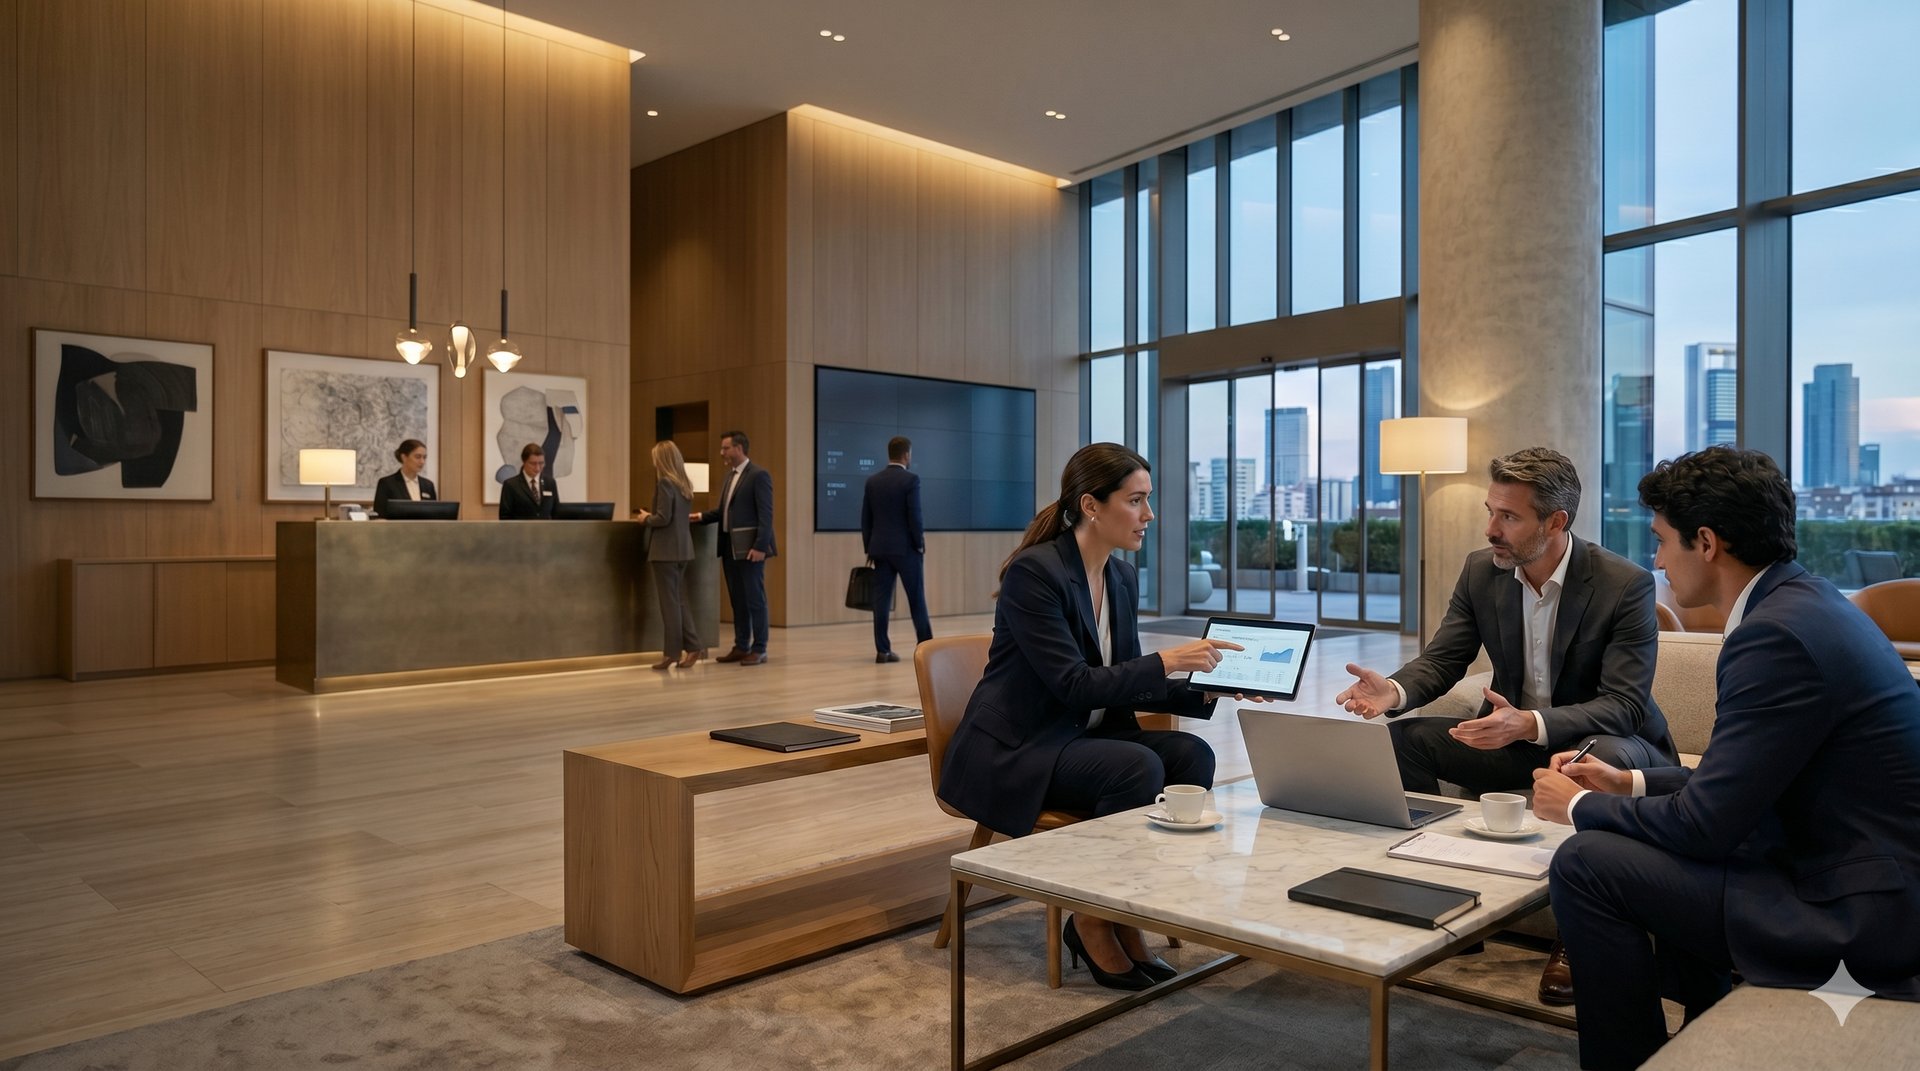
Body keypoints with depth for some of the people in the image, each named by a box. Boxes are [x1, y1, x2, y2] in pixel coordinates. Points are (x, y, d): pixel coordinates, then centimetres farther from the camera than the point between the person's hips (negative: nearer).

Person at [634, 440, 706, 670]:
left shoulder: (665, 483, -15)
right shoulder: (685, 483, 10)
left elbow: (663, 519, -19)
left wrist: (645, 518, -1)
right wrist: (651, 516, 19)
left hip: (666, 549, -8)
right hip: (682, 548, 8)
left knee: (669, 602, -1)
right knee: (679, 599, 14)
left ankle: (672, 652, 5)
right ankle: (693, 646, 11)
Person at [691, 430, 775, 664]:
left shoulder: (759, 475, -9)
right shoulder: (730, 475, 17)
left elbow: (766, 514, -15)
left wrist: (760, 546, -20)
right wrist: (702, 516, 4)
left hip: (749, 547, -8)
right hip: (730, 547, 8)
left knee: (754, 598, -2)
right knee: (737, 599, 11)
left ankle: (759, 649, 5)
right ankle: (741, 647, 18)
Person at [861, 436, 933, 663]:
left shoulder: (872, 481, 6)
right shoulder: (910, 480, -9)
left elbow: (865, 518, 7)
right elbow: (914, 516, -14)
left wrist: (869, 548, 14)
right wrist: (921, 545, -3)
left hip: (880, 548, 4)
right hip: (905, 548, -4)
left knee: (881, 600, 3)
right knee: (917, 599, 5)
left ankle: (883, 650, 1)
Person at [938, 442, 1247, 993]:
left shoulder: (1122, 579, 6)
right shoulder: (1034, 571, -19)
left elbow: (1126, 684, 9)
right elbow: (1073, 684, -23)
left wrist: (1208, 690, -4)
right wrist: (1166, 660, -22)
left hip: (1081, 737, 8)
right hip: (1012, 752, -8)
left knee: (1192, 755, -15)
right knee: (1138, 768, -29)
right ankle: (1092, 923, -8)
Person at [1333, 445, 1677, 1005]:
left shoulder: (1626, 584, -20)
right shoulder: (1481, 571, -6)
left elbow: (1625, 705, -24)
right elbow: (1441, 659, -4)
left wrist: (1530, 724, -42)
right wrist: (1395, 690, -29)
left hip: (1600, 741, -4)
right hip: (1513, 740, 5)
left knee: (1606, 757, -39)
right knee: (1402, 737, -16)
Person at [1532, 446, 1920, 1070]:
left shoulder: (1777, 634, -22)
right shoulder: (1806, 602, 8)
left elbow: (1704, 824, -20)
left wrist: (1579, 807, -5)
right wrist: (1630, 783, 13)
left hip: (1859, 915, -10)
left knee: (1586, 865, -14)